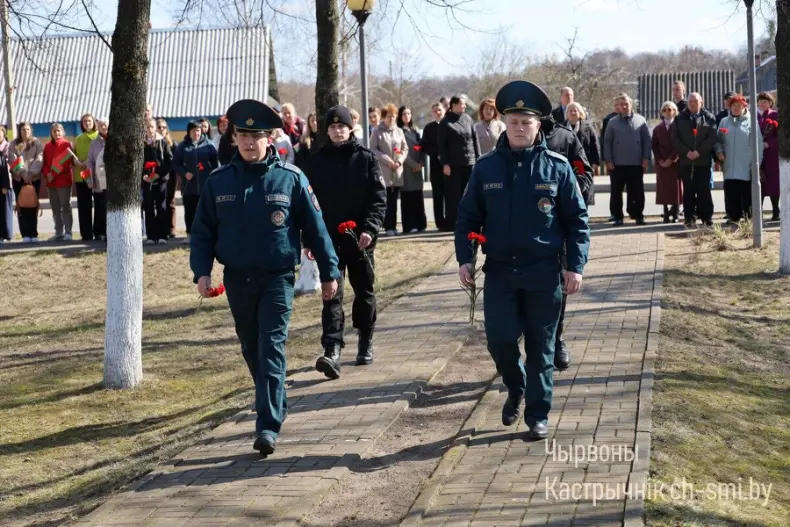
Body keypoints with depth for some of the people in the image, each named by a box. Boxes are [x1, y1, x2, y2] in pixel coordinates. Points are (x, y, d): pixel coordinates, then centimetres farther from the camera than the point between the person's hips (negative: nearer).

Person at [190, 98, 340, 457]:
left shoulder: (291, 178, -4)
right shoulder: (218, 182, 2)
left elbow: (315, 227, 1)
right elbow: (202, 231, 5)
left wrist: (329, 272, 2)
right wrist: (202, 271, -8)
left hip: (277, 278, -3)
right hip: (237, 279, 4)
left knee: (272, 349, -10)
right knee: (252, 349, 16)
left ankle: (268, 426, -12)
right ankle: (275, 404, 38)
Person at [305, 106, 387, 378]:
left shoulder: (366, 158, 0)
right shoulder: (316, 161, 3)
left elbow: (379, 198, -4)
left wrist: (370, 228, -17)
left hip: (361, 237, 0)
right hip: (329, 238, 0)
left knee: (364, 292, 13)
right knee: (332, 294, -9)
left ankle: (366, 344, 31)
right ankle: (332, 352, -17)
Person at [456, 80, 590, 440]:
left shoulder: (557, 168, -1)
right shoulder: (486, 168, 3)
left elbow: (577, 219, 1)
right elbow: (468, 217, 7)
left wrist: (575, 266, -6)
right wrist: (465, 258, -3)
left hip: (544, 274, -1)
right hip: (499, 272, 1)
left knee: (540, 347, 5)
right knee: (500, 340, -3)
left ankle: (538, 416, 18)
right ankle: (516, 389, 27)